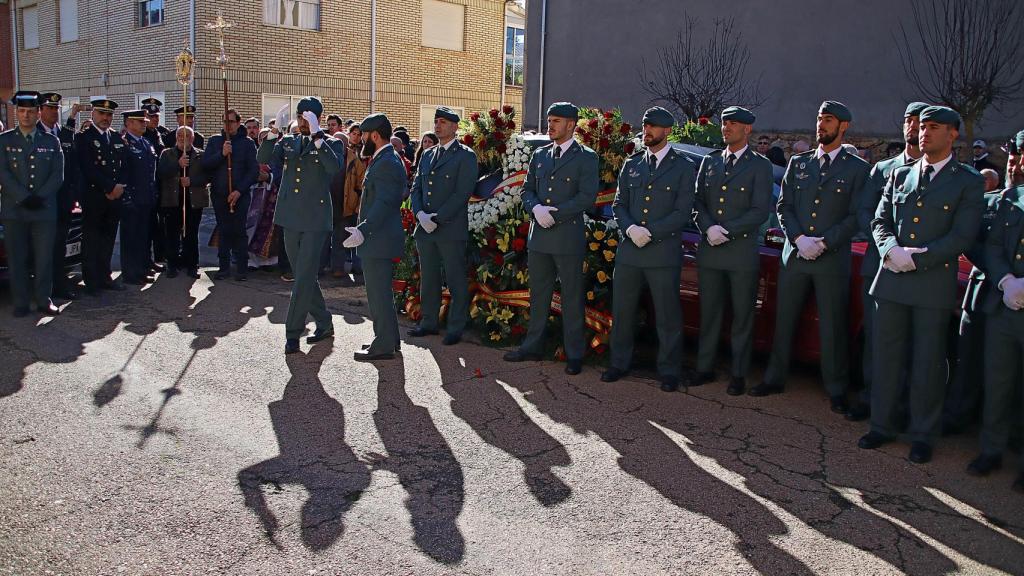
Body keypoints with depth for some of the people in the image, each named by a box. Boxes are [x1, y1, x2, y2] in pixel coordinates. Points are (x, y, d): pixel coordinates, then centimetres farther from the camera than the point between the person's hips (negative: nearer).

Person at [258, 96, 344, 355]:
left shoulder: (331, 144, 0)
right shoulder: (288, 142, 13)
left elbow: (335, 167, -21)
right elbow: (263, 158, -2)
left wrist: (316, 136, -25)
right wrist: (275, 131, -13)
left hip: (315, 220, -5)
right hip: (290, 218, 6)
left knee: (304, 277, -7)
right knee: (304, 276, 13)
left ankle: (293, 333, 0)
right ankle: (324, 323, 27)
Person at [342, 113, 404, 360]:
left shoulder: (386, 163, -17)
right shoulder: (387, 159, 16)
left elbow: (384, 203, -25)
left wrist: (363, 230, -29)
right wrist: (364, 229, 21)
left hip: (379, 240, -11)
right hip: (379, 238, 11)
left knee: (379, 293, -5)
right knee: (382, 292, 17)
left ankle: (384, 346, 2)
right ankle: (389, 339, 27)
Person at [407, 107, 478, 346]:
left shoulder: (465, 156, -4)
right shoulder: (428, 155, 17)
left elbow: (462, 193, -12)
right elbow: (416, 188, 14)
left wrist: (437, 218, -16)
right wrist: (420, 214, -5)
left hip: (451, 229, -6)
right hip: (424, 227, 6)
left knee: (456, 281, -1)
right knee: (428, 278, 13)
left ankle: (456, 328, 7)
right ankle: (428, 322, 23)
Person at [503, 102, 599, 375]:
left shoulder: (586, 157, -3)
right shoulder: (539, 155, 14)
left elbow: (587, 197, -12)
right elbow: (527, 190, 13)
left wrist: (555, 214, -16)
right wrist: (536, 208, -9)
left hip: (568, 237, -5)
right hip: (539, 236, 5)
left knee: (572, 298, 2)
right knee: (538, 295, 13)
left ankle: (574, 354, 10)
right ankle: (533, 346, 24)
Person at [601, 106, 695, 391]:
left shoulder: (684, 167, 1)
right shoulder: (631, 164, 14)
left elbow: (682, 212, -6)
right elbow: (619, 204, 11)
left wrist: (650, 232, -15)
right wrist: (629, 228, -9)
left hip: (663, 252, -4)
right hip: (629, 250, 4)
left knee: (668, 316, 3)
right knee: (622, 311, 10)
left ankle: (669, 372, 14)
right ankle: (619, 364, 25)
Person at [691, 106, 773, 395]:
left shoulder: (760, 166, -1)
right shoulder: (709, 161, 12)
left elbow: (760, 210, -9)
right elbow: (698, 201, 8)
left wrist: (726, 231, -15)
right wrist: (708, 228, -11)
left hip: (742, 254, -4)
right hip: (709, 252, 4)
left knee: (742, 317, 5)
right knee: (709, 314, 11)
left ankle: (739, 374, 14)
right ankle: (705, 368, 21)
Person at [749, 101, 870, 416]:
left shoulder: (858, 168, 1)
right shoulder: (798, 163, 11)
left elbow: (855, 216, -5)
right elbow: (783, 207, 6)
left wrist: (823, 243, -15)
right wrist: (799, 239, -10)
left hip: (833, 259, -3)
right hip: (794, 255, 3)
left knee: (832, 328, 3)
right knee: (784, 321, 10)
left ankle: (836, 390, 14)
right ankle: (775, 379, 23)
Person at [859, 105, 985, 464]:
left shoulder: (968, 182, 0)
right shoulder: (900, 175, 12)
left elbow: (961, 236, -8)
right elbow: (880, 221, 9)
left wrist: (916, 258, -16)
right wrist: (891, 250, -11)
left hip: (935, 283, -3)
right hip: (891, 279, 4)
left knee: (928, 363, 5)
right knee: (886, 356, 9)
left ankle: (923, 435, 18)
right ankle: (882, 425, 22)